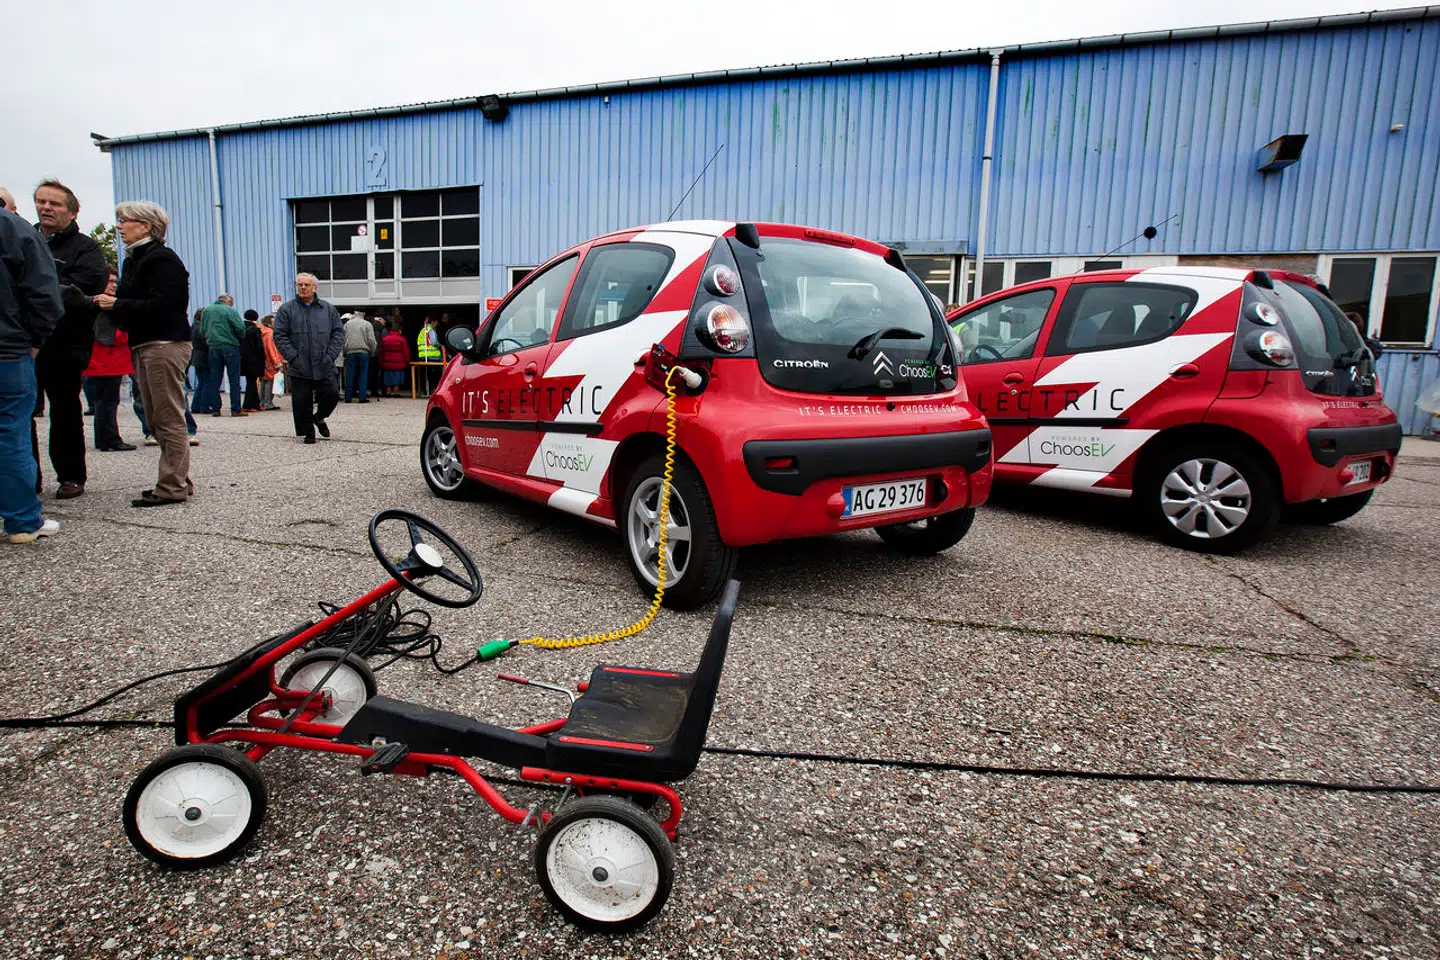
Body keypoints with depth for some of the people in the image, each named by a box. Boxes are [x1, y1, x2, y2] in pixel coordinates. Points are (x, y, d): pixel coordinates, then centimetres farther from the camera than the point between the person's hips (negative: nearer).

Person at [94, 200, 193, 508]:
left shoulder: (163, 259, -8)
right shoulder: (132, 260, 21)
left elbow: (159, 306, -18)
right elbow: (137, 303, 17)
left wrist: (116, 304, -11)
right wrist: (112, 304, -1)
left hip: (165, 344, -10)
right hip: (144, 345, 10)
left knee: (169, 419, -8)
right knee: (156, 419, 10)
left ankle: (173, 487, -5)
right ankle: (179, 481, 15)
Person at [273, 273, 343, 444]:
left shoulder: (328, 309, 9)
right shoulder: (286, 309, 3)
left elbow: (339, 333, 8)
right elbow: (280, 336, 0)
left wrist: (330, 355, -3)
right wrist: (293, 357, -10)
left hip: (324, 367, 1)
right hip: (299, 368, -1)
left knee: (332, 395, -1)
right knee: (302, 402, 0)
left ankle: (319, 417, 27)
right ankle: (308, 432, 14)